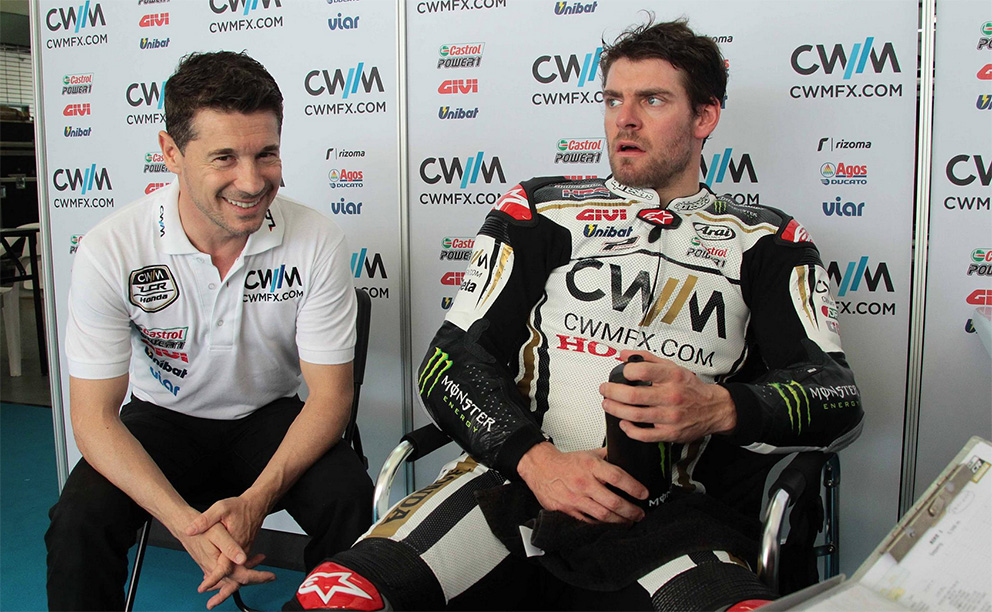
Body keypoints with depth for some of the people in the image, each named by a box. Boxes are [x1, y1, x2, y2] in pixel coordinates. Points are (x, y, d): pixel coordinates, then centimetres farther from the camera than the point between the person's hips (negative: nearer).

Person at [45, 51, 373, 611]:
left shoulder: (317, 241, -19)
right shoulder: (111, 251, -20)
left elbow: (330, 395, -15)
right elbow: (94, 415, -17)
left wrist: (255, 500, -30)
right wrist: (185, 521, -31)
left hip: (270, 418, 1)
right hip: (163, 419, 0)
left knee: (348, 497, -26)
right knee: (81, 519, -27)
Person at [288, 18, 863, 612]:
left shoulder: (766, 241, 14)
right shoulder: (541, 211, 14)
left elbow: (838, 395, 3)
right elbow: (451, 361, 7)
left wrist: (721, 408, -18)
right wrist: (536, 459, -11)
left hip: (668, 516, 0)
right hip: (513, 480, 1)